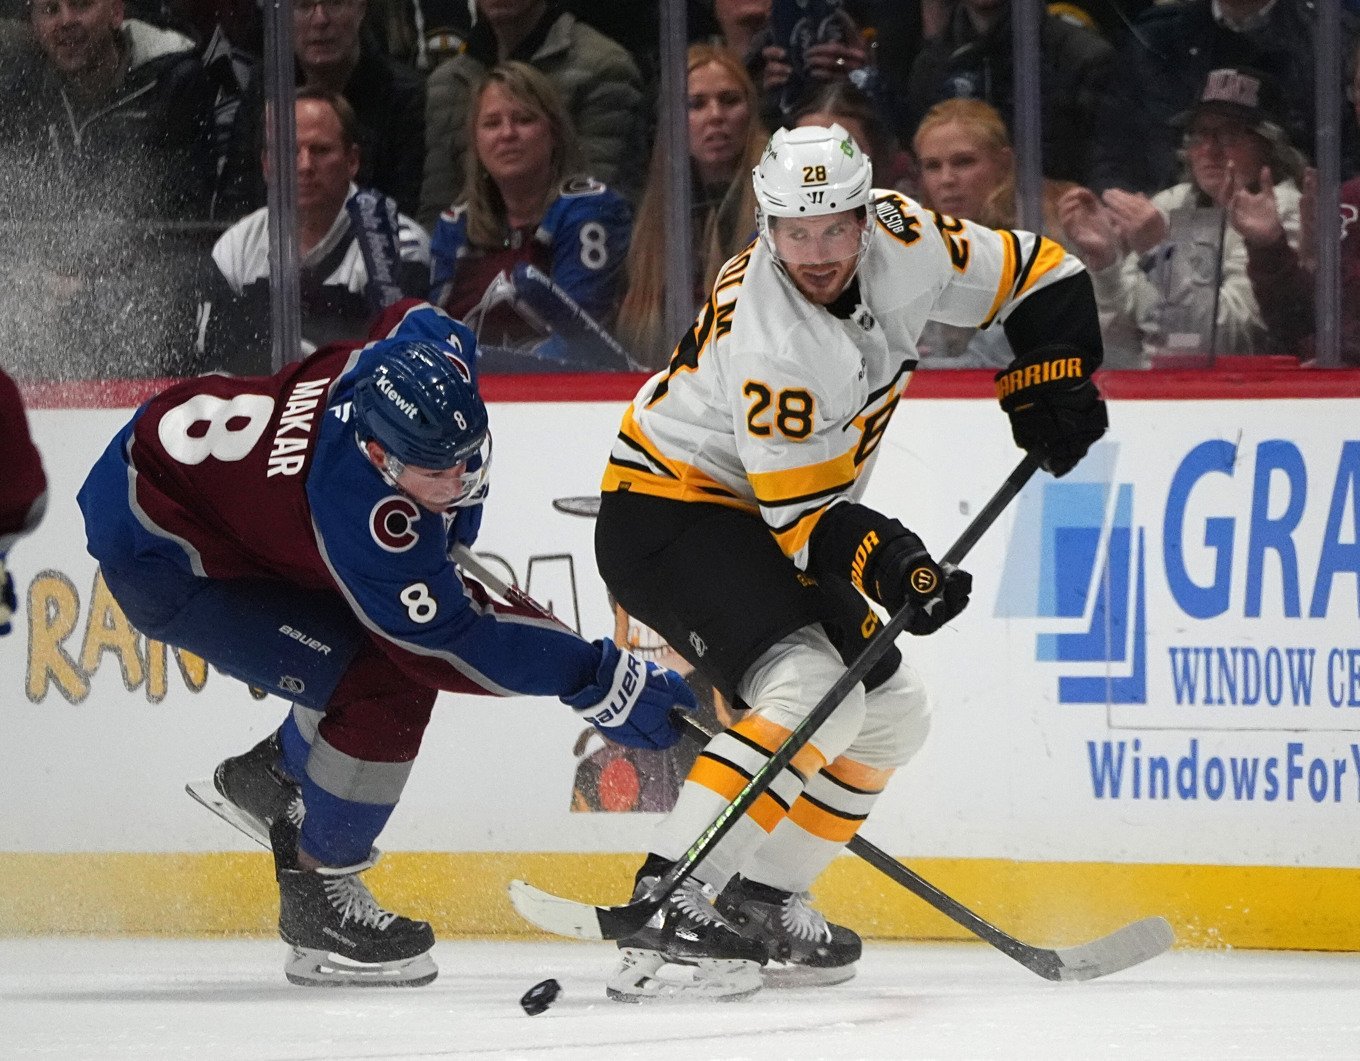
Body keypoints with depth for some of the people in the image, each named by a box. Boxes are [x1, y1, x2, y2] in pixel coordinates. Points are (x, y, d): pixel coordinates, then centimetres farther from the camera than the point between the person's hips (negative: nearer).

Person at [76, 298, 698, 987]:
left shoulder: (433, 349, -18)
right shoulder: (361, 513, -38)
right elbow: (450, 639, -30)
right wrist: (602, 682, -30)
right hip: (160, 555, -9)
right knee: (385, 688, -17)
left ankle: (268, 777, 31)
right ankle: (316, 898, 0)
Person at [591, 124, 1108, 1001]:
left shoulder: (900, 240, -10)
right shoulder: (768, 343, -31)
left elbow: (1039, 276, 4)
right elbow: (801, 514, -27)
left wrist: (1050, 384, -8)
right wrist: (884, 565, -41)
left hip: (758, 523, 9)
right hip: (668, 511, -9)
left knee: (892, 714, 12)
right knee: (811, 690, -29)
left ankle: (758, 903, 19)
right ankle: (668, 914, -34)